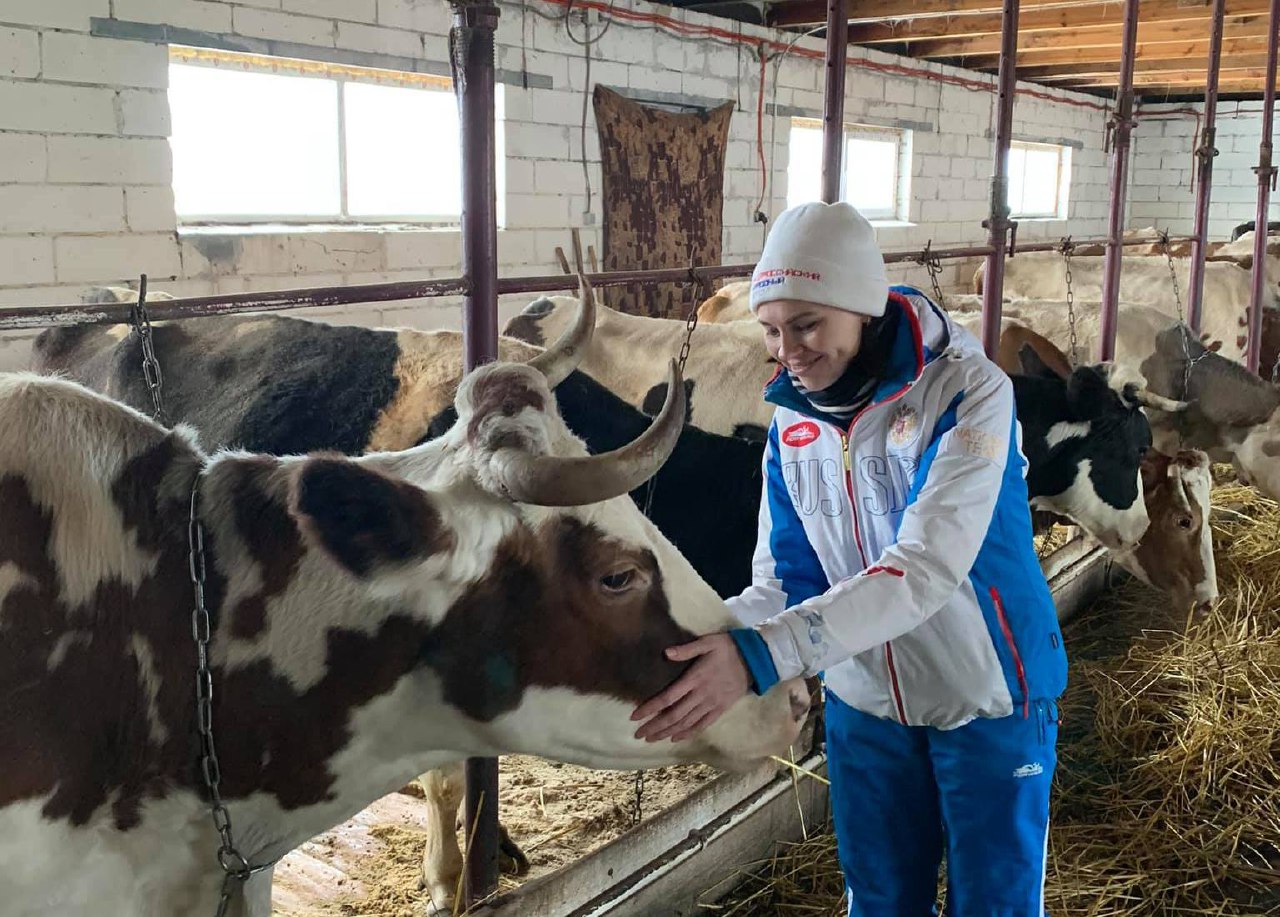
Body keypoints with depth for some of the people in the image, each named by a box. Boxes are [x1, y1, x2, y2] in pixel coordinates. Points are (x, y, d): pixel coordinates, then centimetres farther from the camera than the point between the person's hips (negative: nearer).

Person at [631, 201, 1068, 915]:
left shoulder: (970, 392, -23)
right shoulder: (793, 417, -6)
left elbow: (926, 567, -35)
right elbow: (784, 577, -5)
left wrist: (759, 656, -44)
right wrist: (706, 643, -26)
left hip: (990, 703, -4)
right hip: (865, 702, 5)